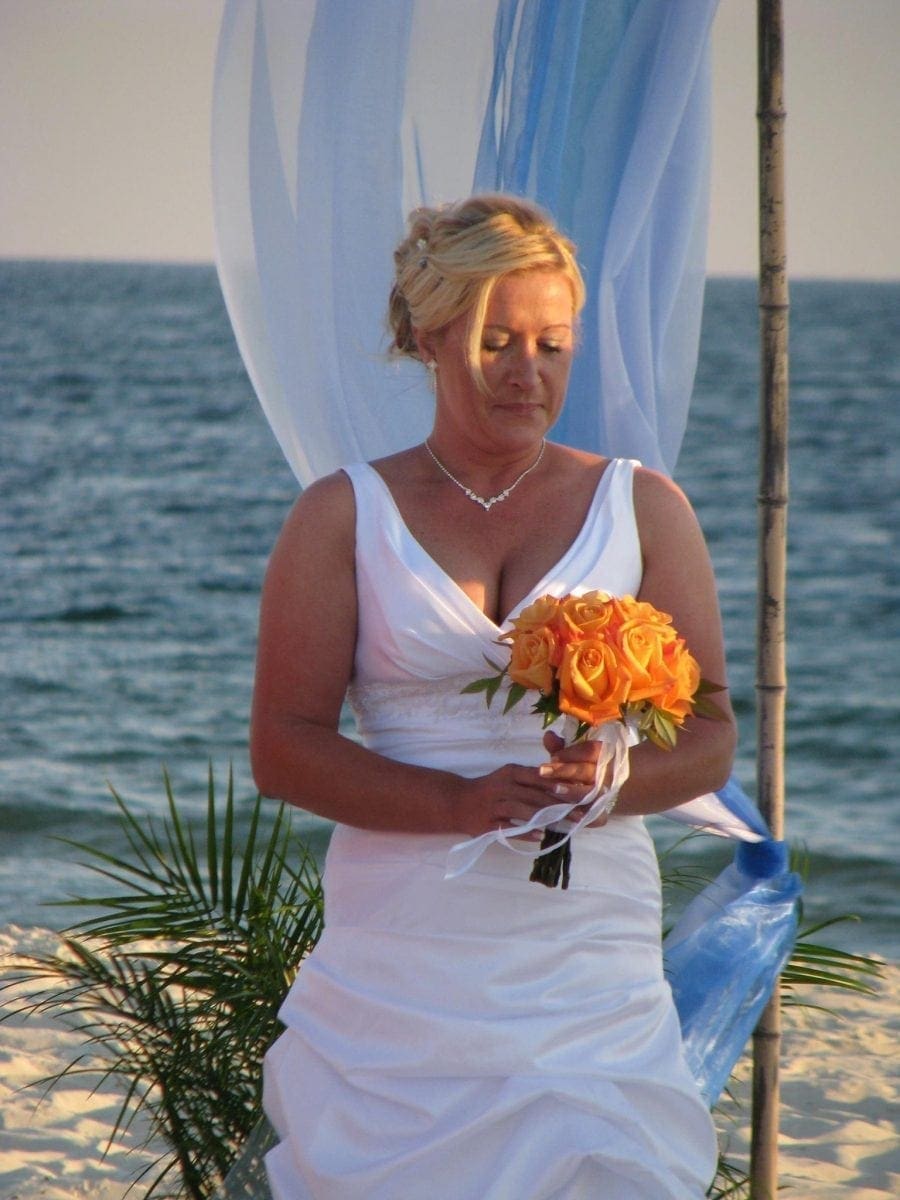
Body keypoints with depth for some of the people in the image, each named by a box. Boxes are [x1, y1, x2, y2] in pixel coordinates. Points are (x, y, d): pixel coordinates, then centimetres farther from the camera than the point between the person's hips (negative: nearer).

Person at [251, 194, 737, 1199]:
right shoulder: (343, 516, 7)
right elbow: (282, 748, 0)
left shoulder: (644, 510, 11)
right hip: (400, 981, -1)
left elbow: (709, 739, 7)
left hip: (591, 972, 1)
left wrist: (610, 778, -15)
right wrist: (461, 802, -15)